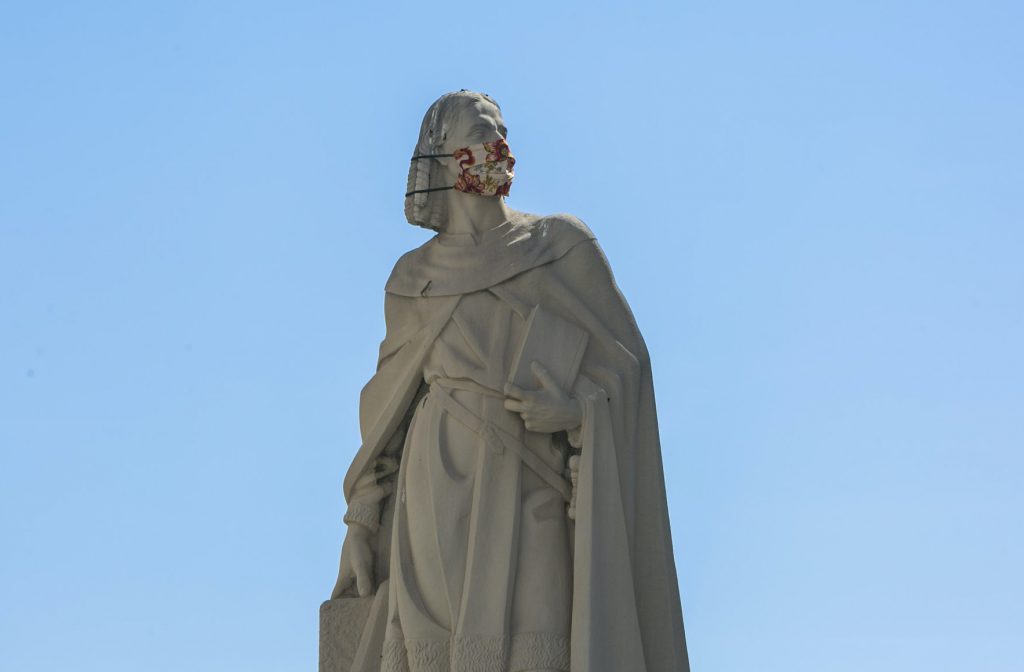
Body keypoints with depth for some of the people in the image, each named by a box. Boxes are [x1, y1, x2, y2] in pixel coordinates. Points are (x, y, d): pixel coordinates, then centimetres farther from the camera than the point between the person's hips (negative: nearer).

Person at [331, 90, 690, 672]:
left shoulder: (562, 247, 9)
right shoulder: (414, 278, 15)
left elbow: (622, 358, 6)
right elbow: (388, 405, 17)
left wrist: (574, 407, -13)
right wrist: (365, 513, 9)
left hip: (530, 484, -2)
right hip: (440, 487, 2)